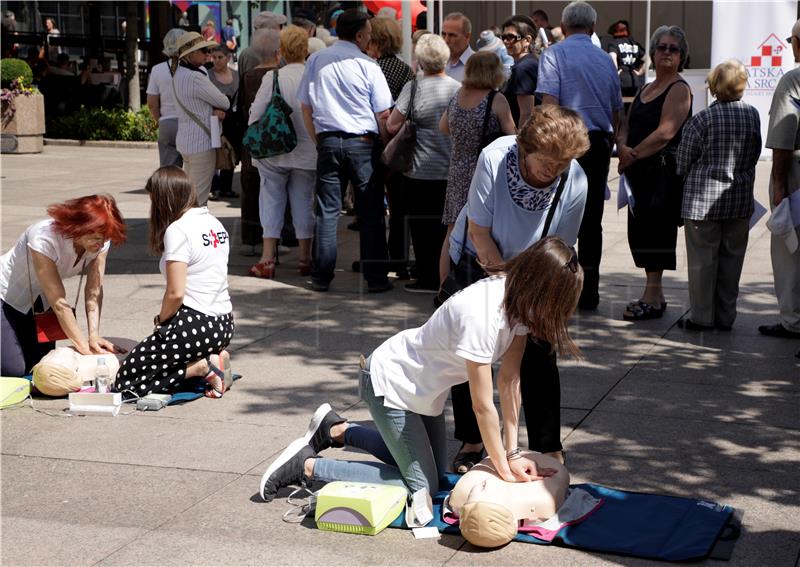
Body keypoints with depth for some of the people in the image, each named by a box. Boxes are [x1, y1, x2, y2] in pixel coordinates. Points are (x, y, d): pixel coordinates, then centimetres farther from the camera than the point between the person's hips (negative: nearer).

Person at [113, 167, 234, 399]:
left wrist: (161, 320, 2)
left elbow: (175, 293, -18)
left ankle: (201, 368, -9)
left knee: (125, 380, -3)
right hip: (224, 324, 9)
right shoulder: (214, 223, 12)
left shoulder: (178, 230, -13)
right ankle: (213, 357, 5)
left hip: (196, 325, -9)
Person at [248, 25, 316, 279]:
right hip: (307, 153, 1)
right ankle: (305, 258, 17)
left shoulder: (273, 76, -11)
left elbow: (255, 115, -6)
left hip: (274, 152, -1)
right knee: (304, 202, 11)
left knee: (272, 201, 7)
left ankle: (267, 259, 6)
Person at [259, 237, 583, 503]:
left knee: (433, 468, 21)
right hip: (389, 384, -9)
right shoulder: (480, 314, -36)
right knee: (422, 487, -6)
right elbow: (483, 405, -29)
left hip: (424, 385, 9)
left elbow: (509, 379, -8)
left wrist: (512, 453, -10)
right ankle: (308, 467, -1)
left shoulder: (516, 298, -11)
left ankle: (337, 430, 26)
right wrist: (504, 469, -19)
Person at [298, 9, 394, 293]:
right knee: (370, 212, 3)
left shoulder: (316, 60, 5)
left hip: (327, 141, 3)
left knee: (327, 211, 7)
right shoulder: (367, 65, -6)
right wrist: (384, 145, 6)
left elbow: (305, 106, 11)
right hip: (363, 142, -3)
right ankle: (375, 277, 5)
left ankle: (321, 277, 8)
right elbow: (383, 114, -6)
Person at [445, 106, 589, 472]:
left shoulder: (575, 182, -25)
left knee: (538, 355, -6)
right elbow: (478, 232, -22)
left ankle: (549, 449, 7)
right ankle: (471, 442, 16)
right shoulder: (494, 158, -30)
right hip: (478, 260, -1)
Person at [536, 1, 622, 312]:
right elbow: (616, 111, 16)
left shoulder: (554, 54, -3)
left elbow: (549, 103, -15)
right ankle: (589, 294, 13)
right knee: (592, 219, 9)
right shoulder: (605, 59, 12)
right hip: (599, 143, 4)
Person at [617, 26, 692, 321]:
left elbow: (665, 132, -17)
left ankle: (652, 299, -3)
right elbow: (626, 126, 13)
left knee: (655, 230, -7)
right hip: (640, 172, 8)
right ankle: (655, 294, 18)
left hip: (664, 170, -8)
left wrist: (633, 155, -12)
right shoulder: (645, 89, 19)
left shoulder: (679, 89, -6)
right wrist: (623, 148, -8)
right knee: (640, 230, 9)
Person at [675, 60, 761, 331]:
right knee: (732, 257, 11)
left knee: (702, 258, 5)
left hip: (703, 200, -4)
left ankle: (701, 316, 9)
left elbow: (683, 163, -7)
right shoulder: (752, 115, -3)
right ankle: (725, 316, 18)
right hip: (741, 199, 4)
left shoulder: (703, 119, -14)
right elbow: (754, 155, 8)